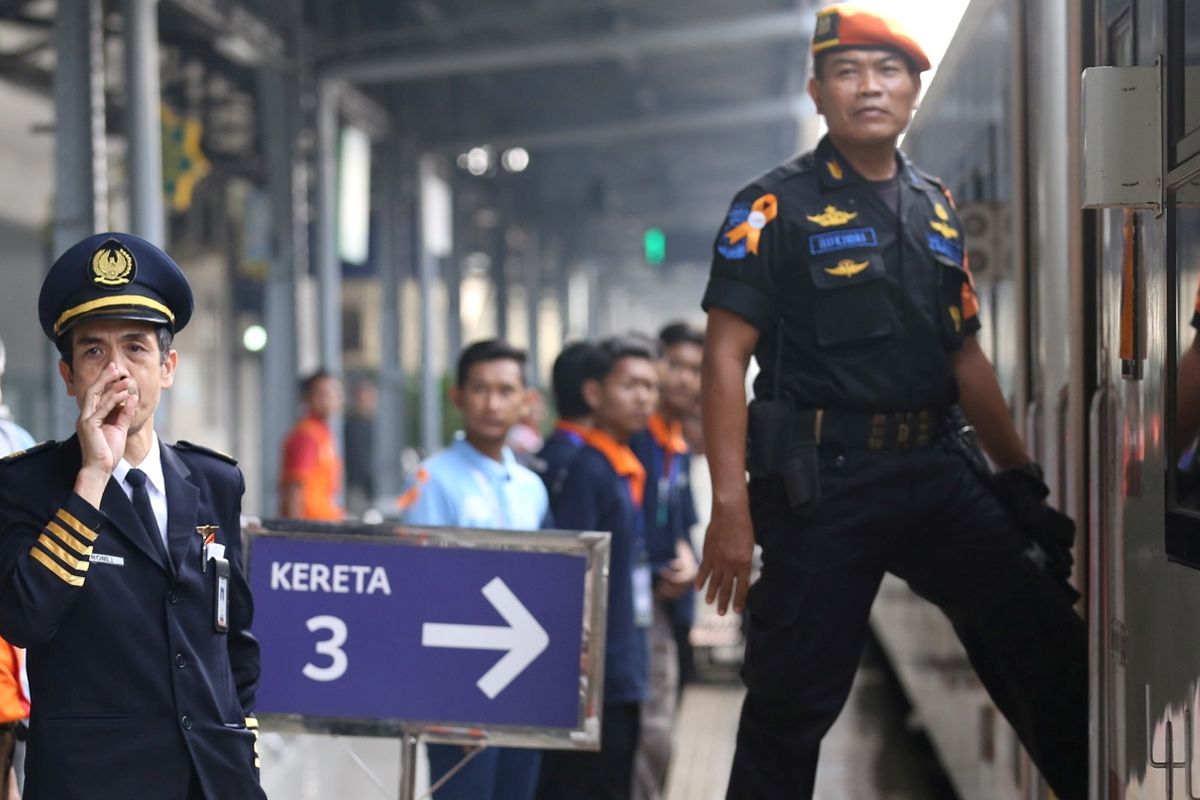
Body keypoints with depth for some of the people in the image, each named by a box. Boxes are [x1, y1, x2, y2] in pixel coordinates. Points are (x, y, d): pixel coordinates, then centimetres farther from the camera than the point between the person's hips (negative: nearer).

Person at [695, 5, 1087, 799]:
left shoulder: (938, 209, 14)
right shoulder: (774, 207, -3)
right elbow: (726, 357, -9)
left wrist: (1027, 479, 16)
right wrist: (731, 506, -17)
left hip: (937, 473, 5)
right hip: (821, 481, -5)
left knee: (1052, 652, 2)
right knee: (793, 700, 1)